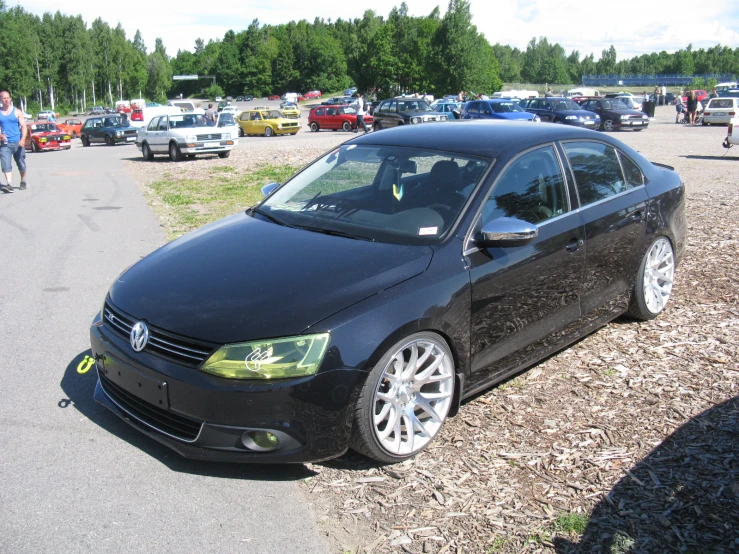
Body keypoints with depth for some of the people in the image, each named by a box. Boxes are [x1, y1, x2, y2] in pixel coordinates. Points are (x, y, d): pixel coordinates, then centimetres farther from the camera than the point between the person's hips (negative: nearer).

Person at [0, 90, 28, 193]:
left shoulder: (17, 112, 4)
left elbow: (24, 126, -2)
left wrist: (23, 139, -17)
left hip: (17, 143, 0)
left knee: (21, 165, 9)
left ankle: (23, 182, 30)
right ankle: (9, 184, -20)